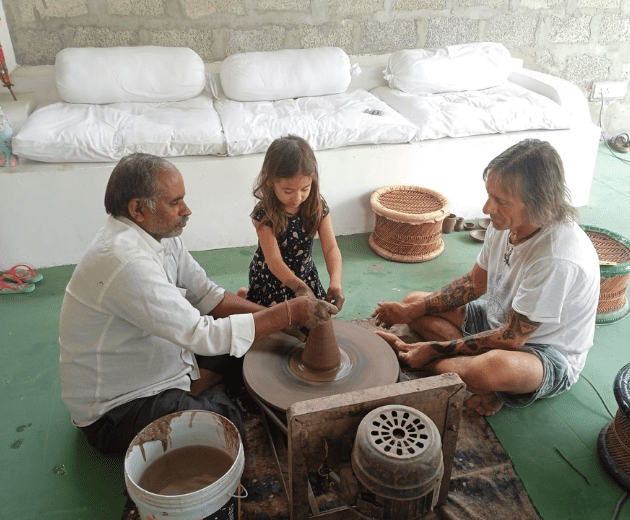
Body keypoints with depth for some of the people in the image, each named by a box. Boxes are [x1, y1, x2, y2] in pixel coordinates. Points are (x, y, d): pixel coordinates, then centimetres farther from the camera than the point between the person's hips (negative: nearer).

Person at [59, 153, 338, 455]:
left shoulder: (160, 234, -3)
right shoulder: (127, 262, -33)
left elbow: (205, 294, 2)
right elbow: (204, 336, -32)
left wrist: (277, 317, -10)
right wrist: (289, 313, -26)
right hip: (115, 411, -9)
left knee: (254, 351, 6)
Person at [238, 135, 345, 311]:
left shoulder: (318, 206, -17)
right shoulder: (264, 215, -27)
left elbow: (330, 248, -22)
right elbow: (274, 260, -32)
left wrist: (335, 282, -39)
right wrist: (298, 286, -48)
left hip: (305, 274, 4)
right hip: (269, 278, -4)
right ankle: (246, 295, 31)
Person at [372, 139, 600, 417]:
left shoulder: (559, 258, -34)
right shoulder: (506, 222, -11)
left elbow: (511, 338, -26)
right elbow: (474, 282, 4)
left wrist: (436, 349, -21)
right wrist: (411, 310, -5)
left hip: (549, 356, -8)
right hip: (498, 322, 8)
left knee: (498, 367, -43)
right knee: (414, 301, 0)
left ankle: (402, 350, -17)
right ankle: (479, 386, -15)